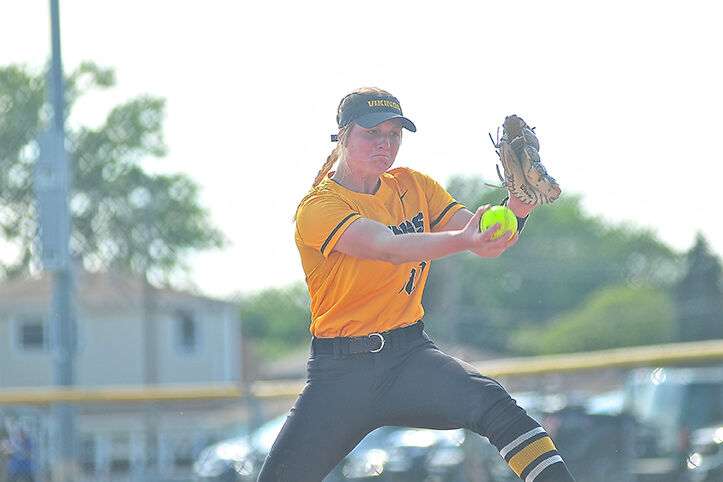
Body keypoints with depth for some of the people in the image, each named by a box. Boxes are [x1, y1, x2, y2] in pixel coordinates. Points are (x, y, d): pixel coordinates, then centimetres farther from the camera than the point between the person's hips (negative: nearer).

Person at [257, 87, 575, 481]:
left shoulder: (412, 187, 9)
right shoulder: (318, 208, -10)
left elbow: (487, 236, 0)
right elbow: (390, 249, -28)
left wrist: (518, 204, -23)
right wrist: (463, 240, -45)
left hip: (411, 355, 2)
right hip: (340, 370, -2)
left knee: (492, 403, -27)